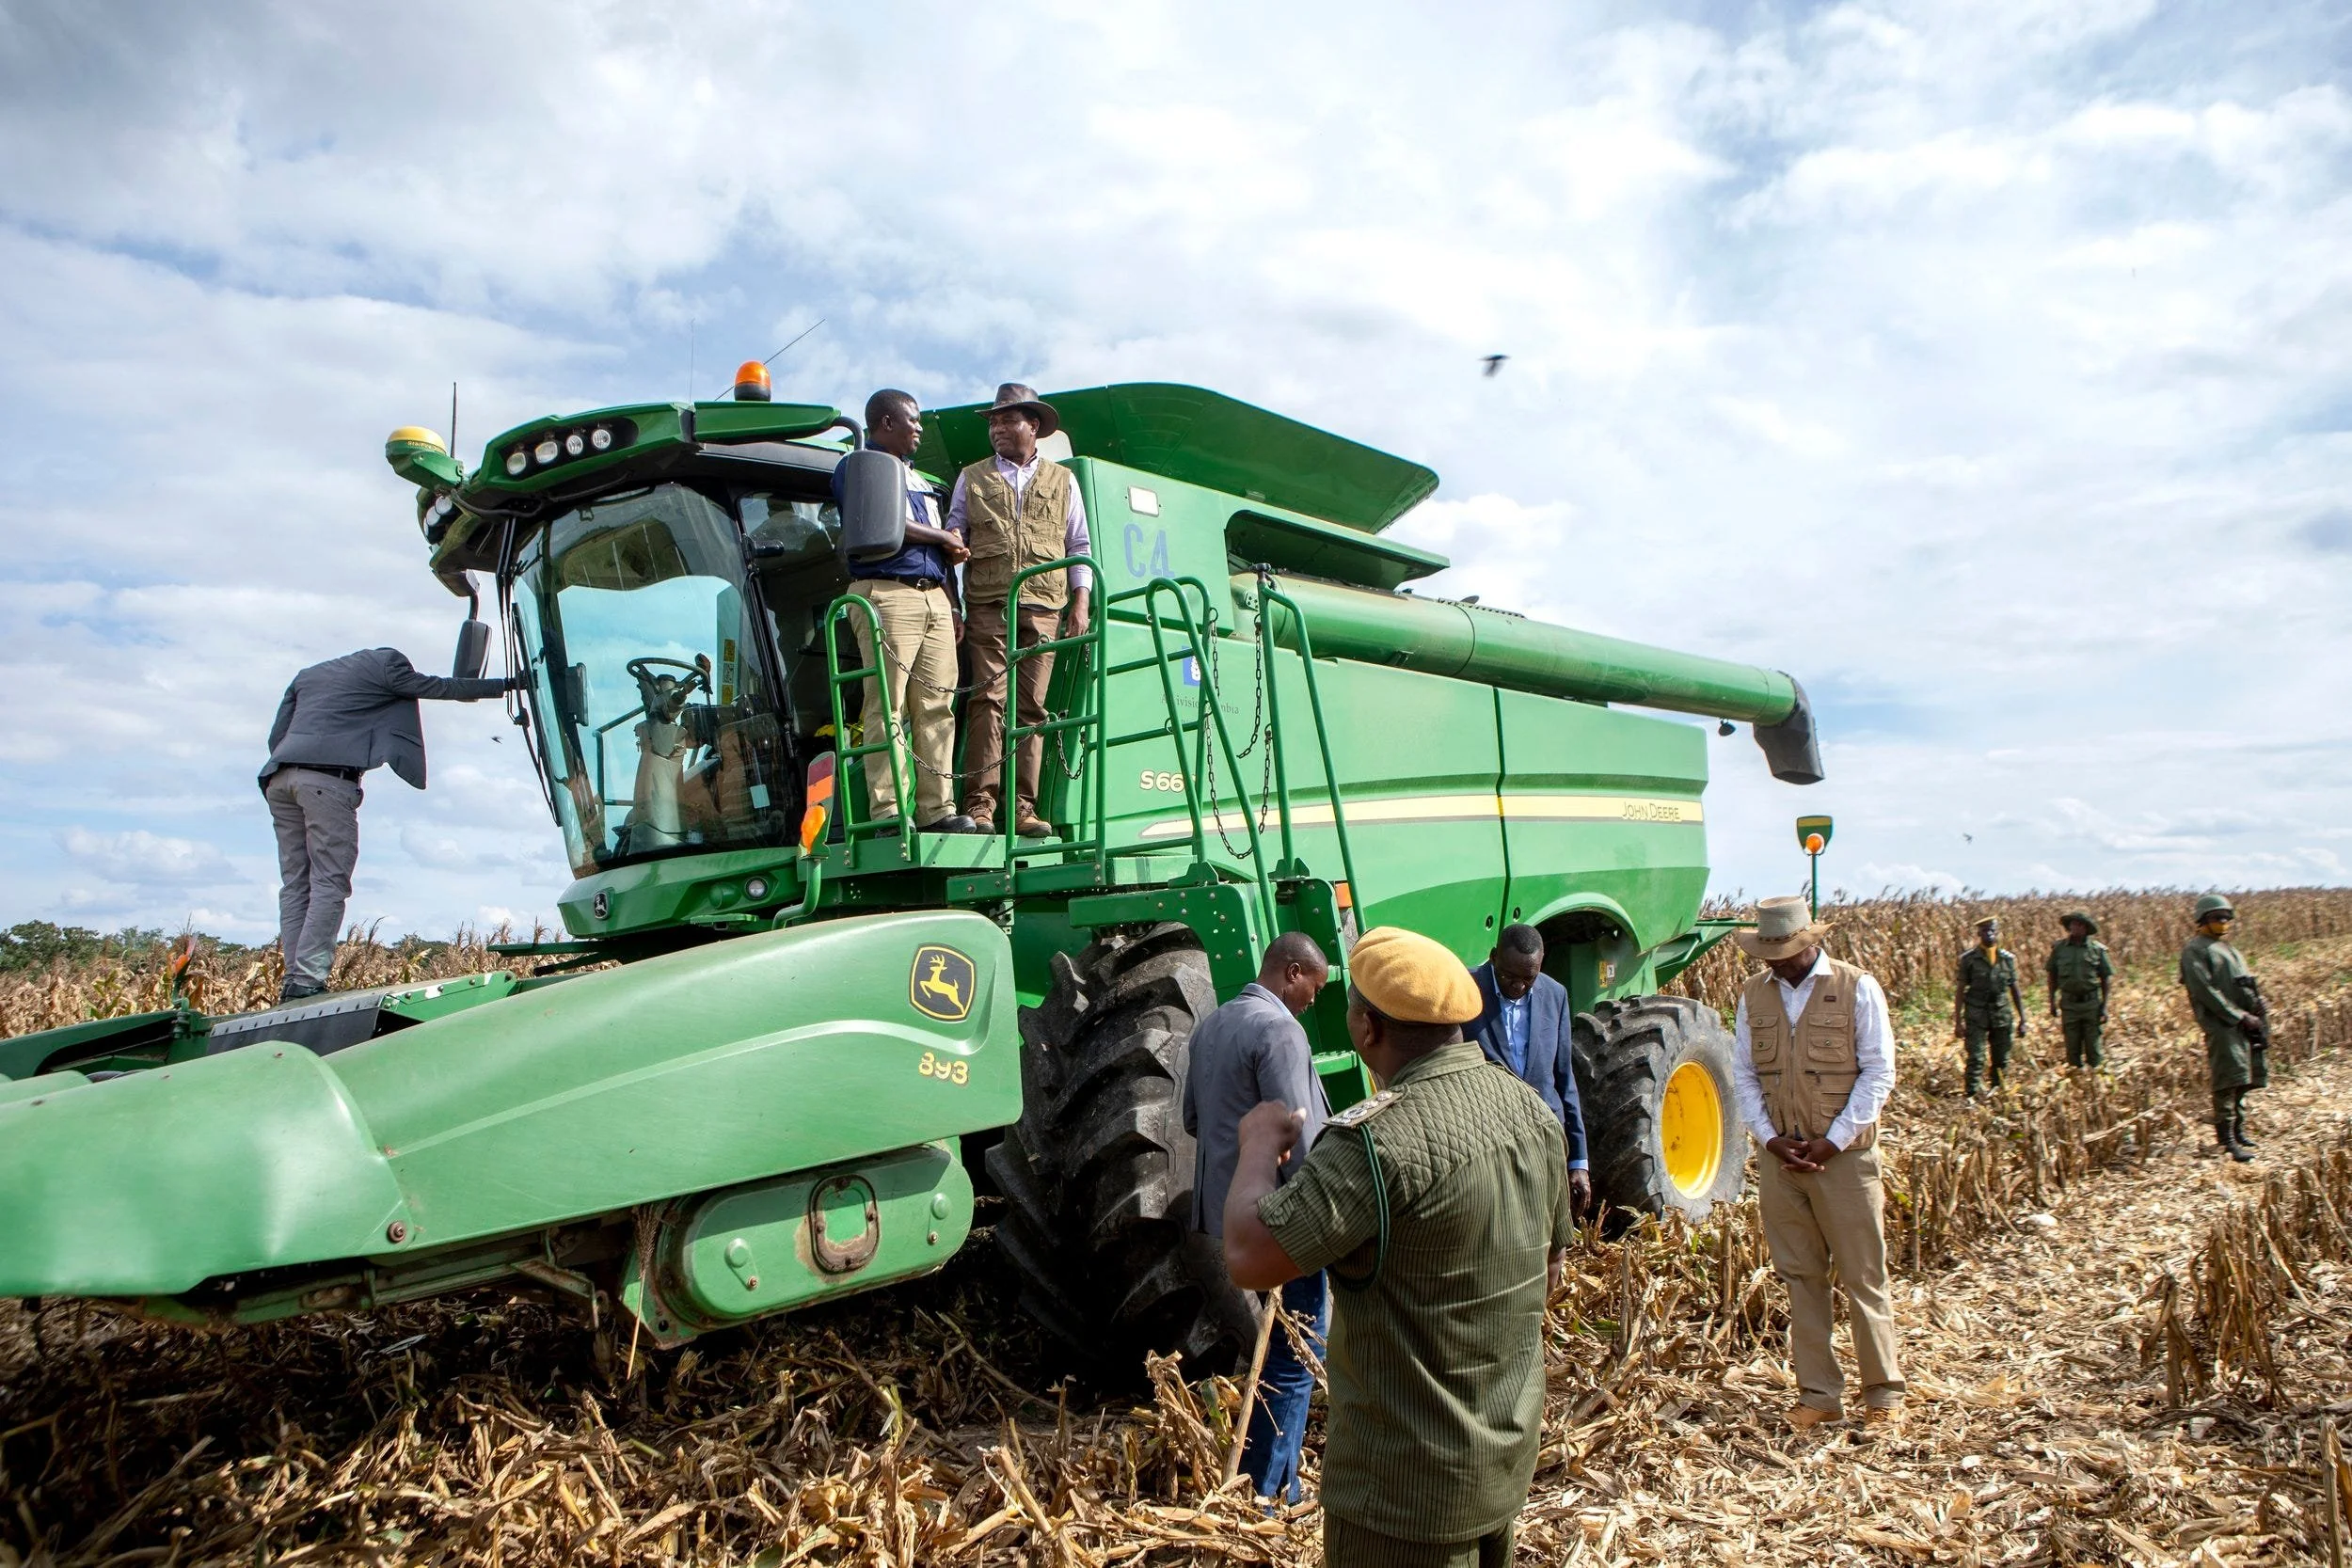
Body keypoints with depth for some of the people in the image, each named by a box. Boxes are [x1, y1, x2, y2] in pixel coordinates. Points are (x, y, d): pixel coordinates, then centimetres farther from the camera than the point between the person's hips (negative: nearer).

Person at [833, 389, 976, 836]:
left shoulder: (919, 481, 30)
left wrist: (952, 607, 16)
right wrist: (944, 538, 0)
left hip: (934, 598, 7)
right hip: (887, 594, -7)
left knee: (937, 706, -1)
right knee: (887, 705, -11)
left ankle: (937, 808, -2)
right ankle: (888, 811, -14)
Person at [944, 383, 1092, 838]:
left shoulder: (1062, 481, 18)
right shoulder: (972, 478, 17)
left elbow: (1079, 547, 17)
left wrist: (1080, 603, 5)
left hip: (1043, 608, 1)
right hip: (987, 605, -1)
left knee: (1032, 706, -4)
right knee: (987, 699, -11)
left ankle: (1022, 807, -3)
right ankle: (980, 804, -13)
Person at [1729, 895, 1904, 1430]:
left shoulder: (1857, 988, -4)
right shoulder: (1754, 995, 6)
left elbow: (1879, 1072, -5)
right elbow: (1743, 1075, 8)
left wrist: (1834, 1142, -11)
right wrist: (1771, 1139, -5)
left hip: (1845, 1156, -3)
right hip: (1779, 1157, 3)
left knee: (1863, 1277, 4)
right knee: (1800, 1278, 9)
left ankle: (1884, 1392, 19)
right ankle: (1818, 1392, 18)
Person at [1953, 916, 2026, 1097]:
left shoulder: (2008, 958, 7)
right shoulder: (1969, 959, -1)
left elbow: (2015, 990, 12)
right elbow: (1960, 990, 0)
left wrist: (2022, 1020, 9)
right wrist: (1958, 1021, -4)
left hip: (2002, 1016, 3)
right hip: (1976, 1016, -3)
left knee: (2002, 1062, 7)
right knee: (1975, 1059, -8)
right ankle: (1972, 1098, -7)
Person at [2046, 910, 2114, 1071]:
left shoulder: (2097, 949, 1)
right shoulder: (2059, 948, 4)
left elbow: (2107, 977, 3)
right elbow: (2052, 976, 11)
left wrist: (2105, 1005, -1)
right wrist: (2052, 1003, 9)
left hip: (2092, 1003, -1)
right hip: (2069, 1004, 1)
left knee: (2093, 1044, 2)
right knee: (2072, 1046, 5)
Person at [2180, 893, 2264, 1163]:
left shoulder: (2231, 950, 25)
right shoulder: (2195, 950, -3)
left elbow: (2248, 987, 24)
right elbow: (2205, 990, -13)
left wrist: (2257, 1017, 9)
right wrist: (2238, 1016, -16)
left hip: (2244, 1023, 9)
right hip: (2220, 1023, -9)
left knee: (2243, 1080, 12)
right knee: (2229, 1081, -14)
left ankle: (2238, 1133, 22)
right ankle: (2228, 1140, -13)